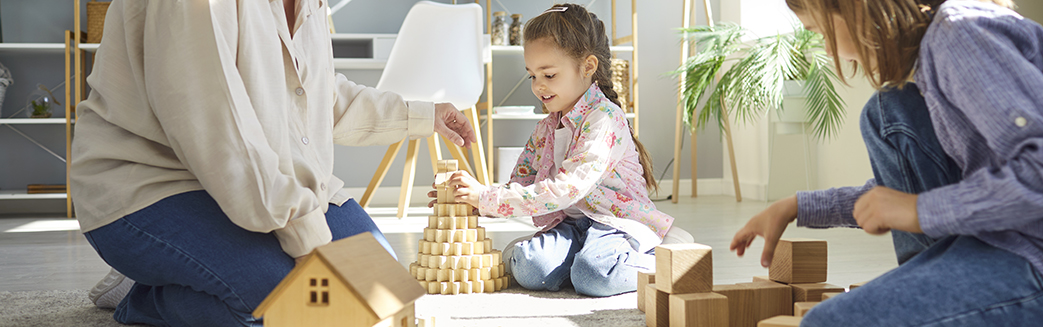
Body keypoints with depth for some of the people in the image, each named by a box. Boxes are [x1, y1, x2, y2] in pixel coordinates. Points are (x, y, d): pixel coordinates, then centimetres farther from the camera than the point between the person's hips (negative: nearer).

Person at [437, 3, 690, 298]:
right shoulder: (545, 130, 12)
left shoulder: (604, 119, -15)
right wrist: (469, 200, -7)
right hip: (570, 223, 5)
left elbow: (564, 190, -25)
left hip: (616, 222, -5)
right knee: (529, 267, -27)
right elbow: (519, 188, 12)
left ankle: (652, 263, -8)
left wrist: (487, 198, -27)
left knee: (592, 275, -35)